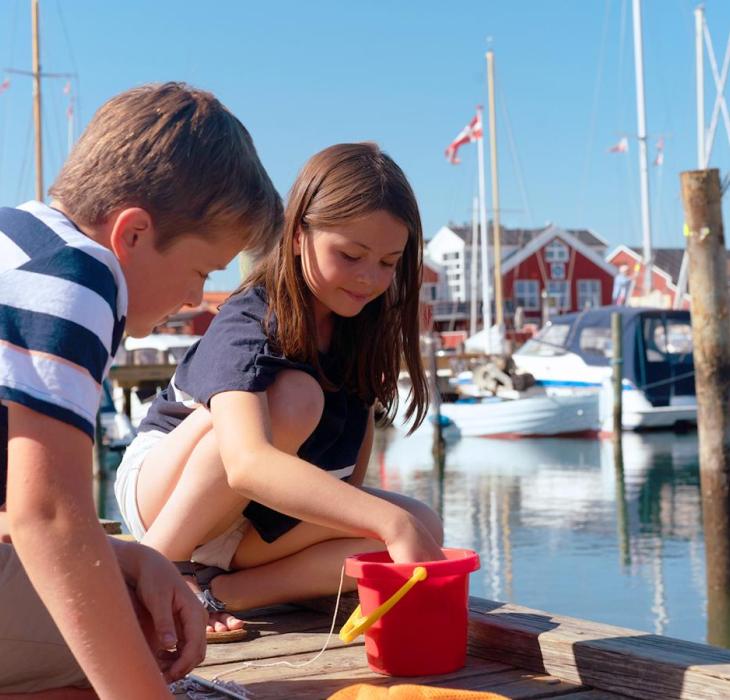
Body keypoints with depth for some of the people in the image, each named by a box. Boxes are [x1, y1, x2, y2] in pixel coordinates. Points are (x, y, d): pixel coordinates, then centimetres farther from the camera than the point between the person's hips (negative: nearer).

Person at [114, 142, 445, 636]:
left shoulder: (363, 324, -5)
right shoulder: (248, 327, -27)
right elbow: (247, 464, -45)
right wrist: (388, 522, -53)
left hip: (262, 519, 6)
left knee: (425, 529, -19)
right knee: (294, 397, -35)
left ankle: (217, 589, -21)